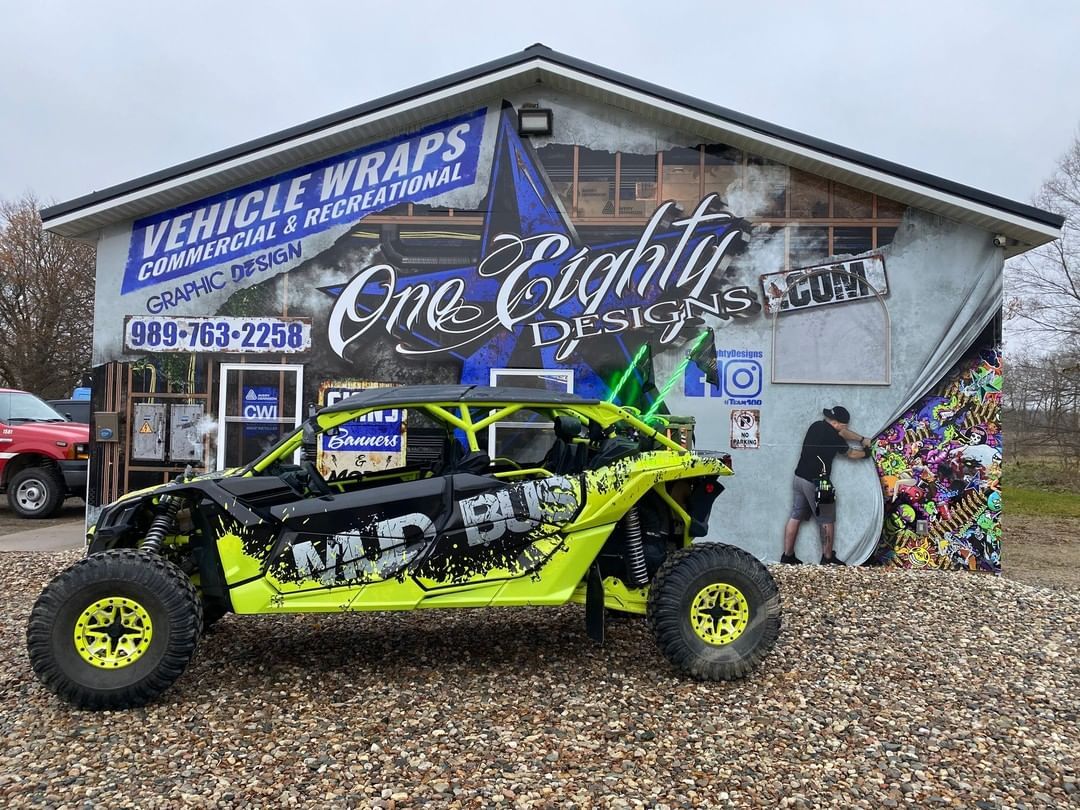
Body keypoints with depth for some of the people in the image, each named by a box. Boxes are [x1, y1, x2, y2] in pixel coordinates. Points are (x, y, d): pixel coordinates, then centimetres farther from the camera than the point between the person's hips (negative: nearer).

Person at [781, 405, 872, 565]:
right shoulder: (833, 436, -13)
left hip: (799, 478, 8)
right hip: (816, 484, -8)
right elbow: (851, 453, 5)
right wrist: (865, 453, 24)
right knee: (827, 521, 6)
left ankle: (787, 556, 13)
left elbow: (842, 432, 24)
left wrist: (862, 439, 28)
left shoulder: (816, 426, 8)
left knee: (796, 517, 10)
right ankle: (828, 558, 14)